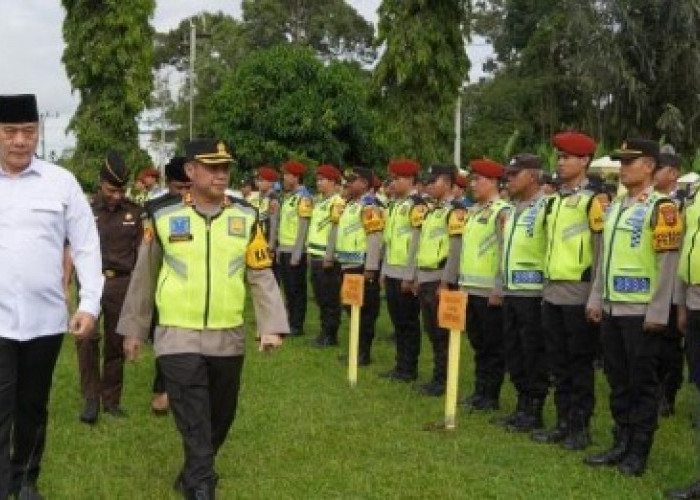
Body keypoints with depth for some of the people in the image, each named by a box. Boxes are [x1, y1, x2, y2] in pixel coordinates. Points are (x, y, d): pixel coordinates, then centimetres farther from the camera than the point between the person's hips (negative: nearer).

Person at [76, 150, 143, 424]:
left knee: (116, 345, 7)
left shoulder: (134, 213, 5)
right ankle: (91, 398, -8)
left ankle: (111, 399, 21)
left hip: (123, 283, 2)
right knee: (86, 337, -19)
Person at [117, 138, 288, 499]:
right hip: (178, 337, -3)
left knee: (220, 416, 17)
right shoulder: (163, 216, -4)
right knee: (194, 423, -7)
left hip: (228, 338, 3)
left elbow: (261, 276, 1)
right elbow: (143, 277, 5)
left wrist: (272, 326, -9)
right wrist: (133, 329, 9)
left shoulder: (246, 217, 1)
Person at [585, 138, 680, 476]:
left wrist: (658, 312, -16)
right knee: (618, 381, 12)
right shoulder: (614, 208, 14)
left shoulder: (661, 207, -9)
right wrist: (596, 300, 13)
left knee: (642, 383, 2)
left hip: (641, 312, -7)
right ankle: (621, 444, 22)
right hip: (611, 310, 7)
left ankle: (639, 452, 11)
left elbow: (668, 263, -13)